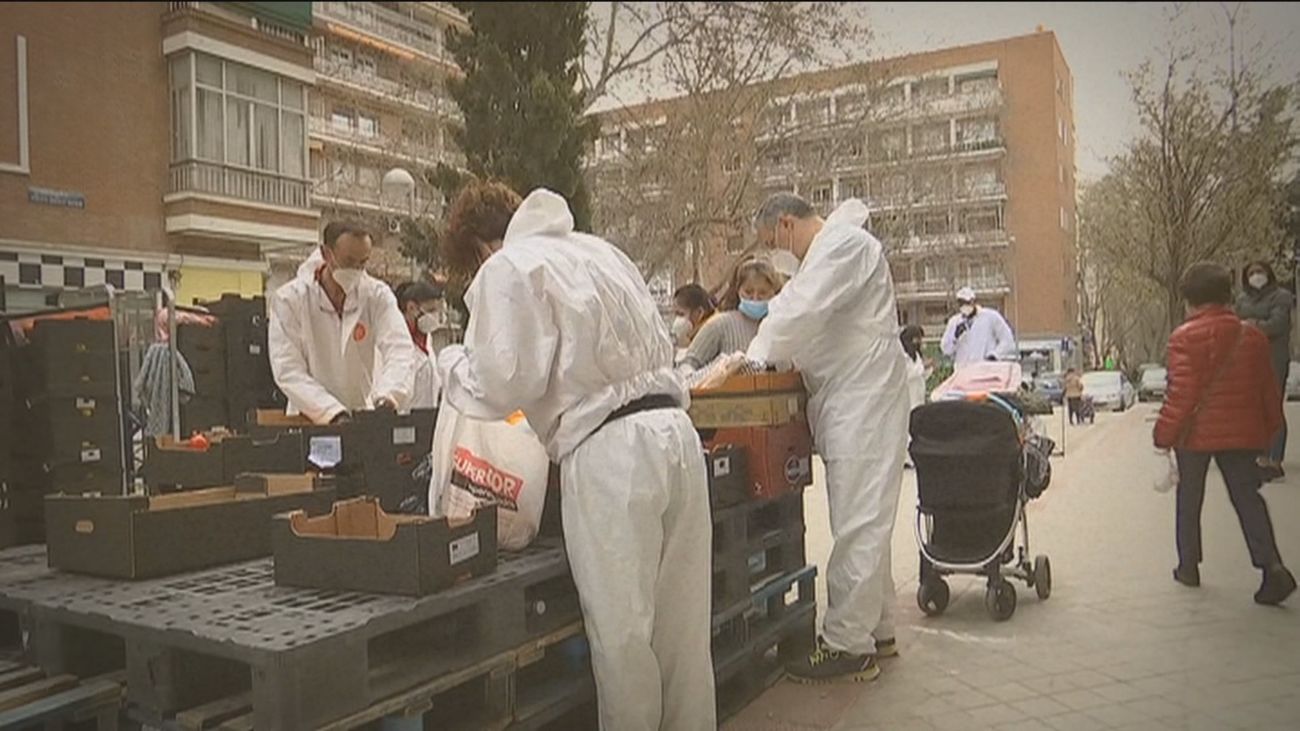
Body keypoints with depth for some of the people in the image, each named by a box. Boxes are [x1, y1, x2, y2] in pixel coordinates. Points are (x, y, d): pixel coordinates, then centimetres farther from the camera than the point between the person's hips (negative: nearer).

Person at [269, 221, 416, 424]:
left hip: (365, 420, 1)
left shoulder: (378, 295, -1)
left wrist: (387, 395, -32)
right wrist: (334, 413, -24)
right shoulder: (289, 299, -6)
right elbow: (288, 371, -11)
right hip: (311, 421, -1)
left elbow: (400, 349, -13)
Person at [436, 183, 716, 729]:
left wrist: (452, 361, 12)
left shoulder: (507, 268, 1)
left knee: (621, 632, 5)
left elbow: (503, 384, -7)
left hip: (609, 450, -8)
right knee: (684, 626, 15)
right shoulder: (598, 249, 24)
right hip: (675, 429, 8)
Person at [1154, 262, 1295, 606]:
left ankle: (1188, 566, 19)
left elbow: (1181, 392, -17)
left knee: (1189, 499, 11)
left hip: (1195, 432, -4)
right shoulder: (1253, 336, 5)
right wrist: (1268, 429, 20)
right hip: (1241, 432, 4)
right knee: (1246, 496, 8)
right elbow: (1268, 389, 10)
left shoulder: (1185, 337, -13)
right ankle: (1272, 566, -9)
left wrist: (1165, 433, -10)